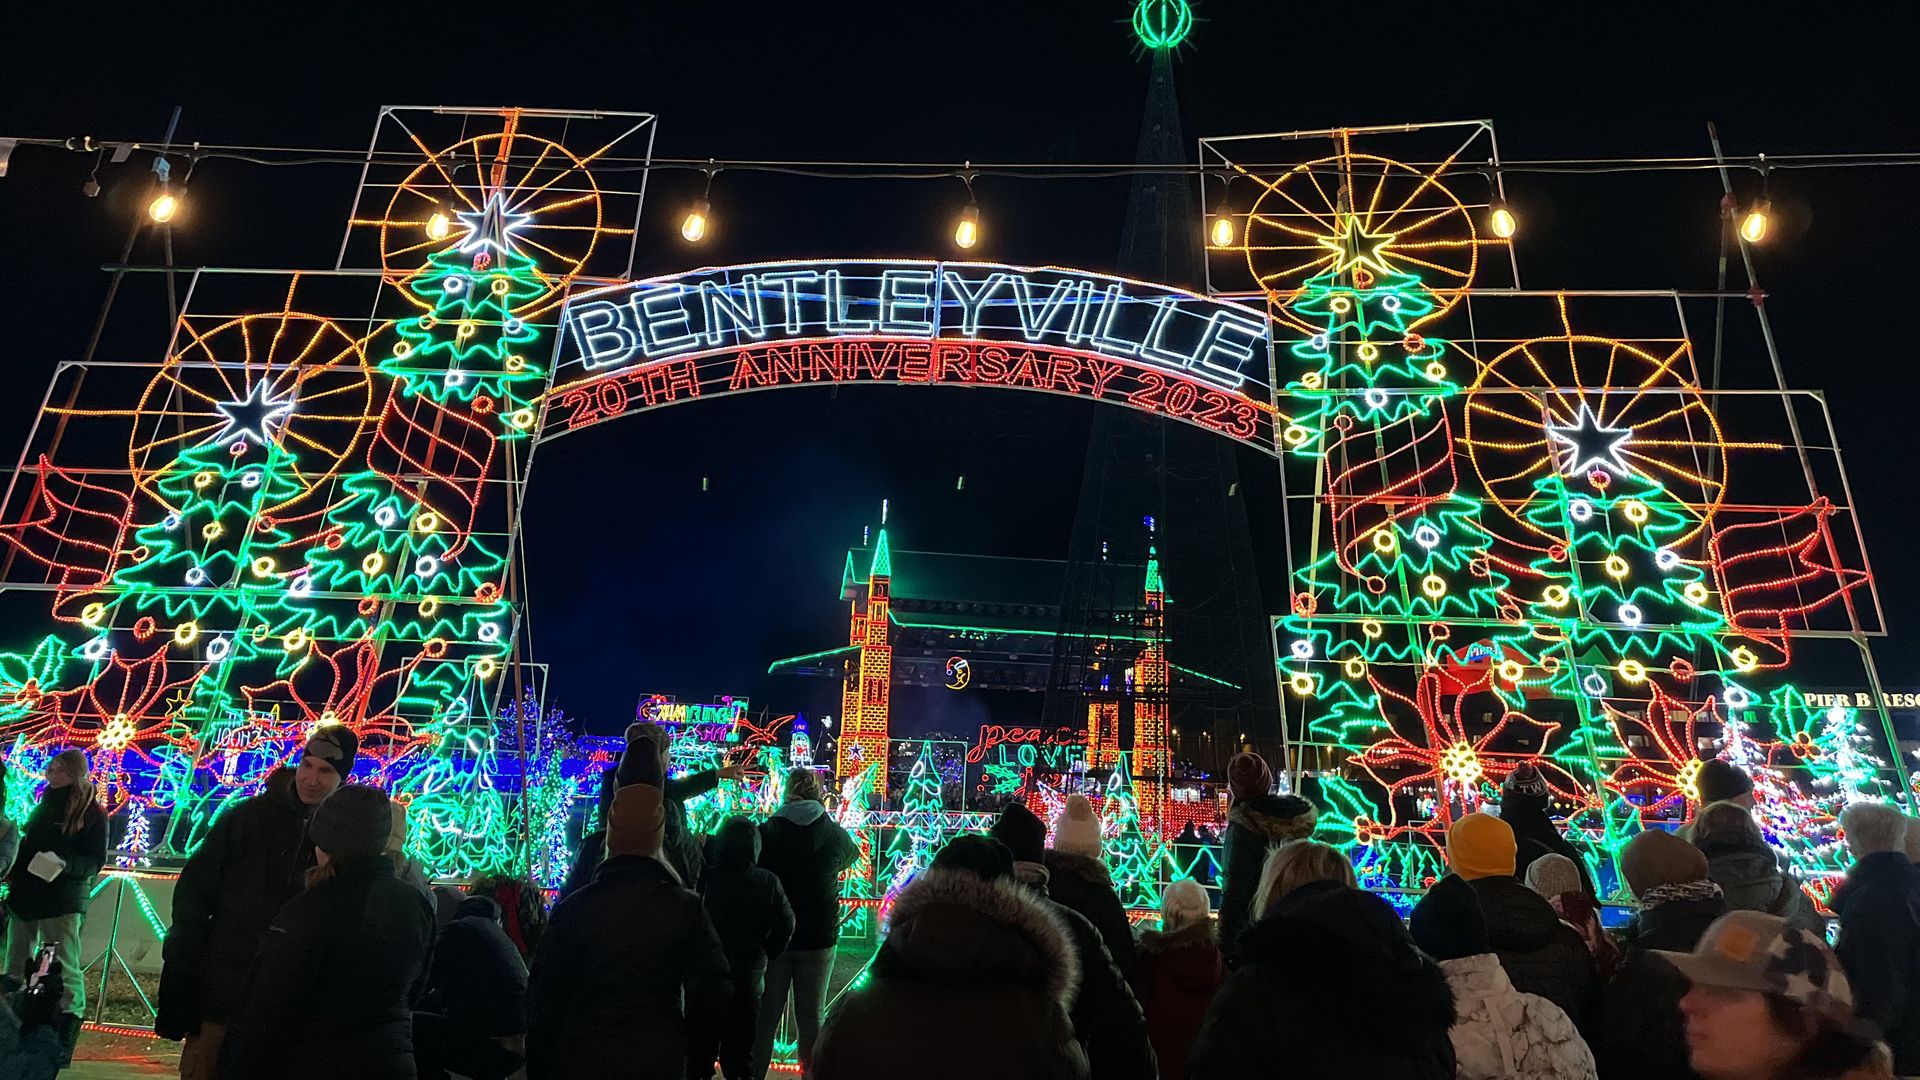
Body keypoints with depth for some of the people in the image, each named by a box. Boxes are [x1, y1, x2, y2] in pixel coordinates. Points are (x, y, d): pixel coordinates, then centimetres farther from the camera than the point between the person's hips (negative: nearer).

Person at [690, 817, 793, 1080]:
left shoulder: (705, 879, -18)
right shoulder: (768, 882, -11)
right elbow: (785, 924, -7)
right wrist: (765, 957, 5)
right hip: (748, 978, 2)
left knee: (700, 1049, 14)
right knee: (740, 1049, 16)